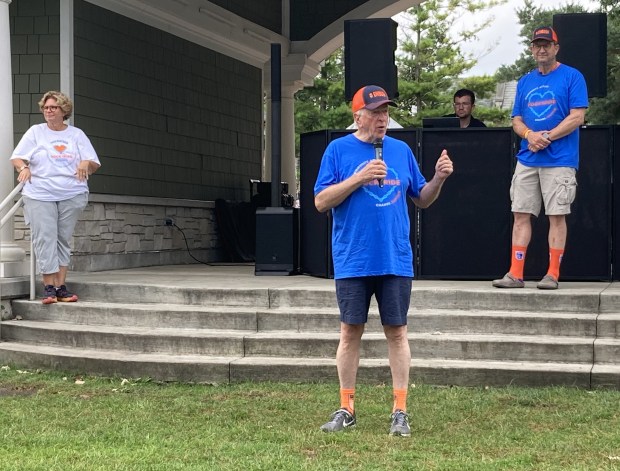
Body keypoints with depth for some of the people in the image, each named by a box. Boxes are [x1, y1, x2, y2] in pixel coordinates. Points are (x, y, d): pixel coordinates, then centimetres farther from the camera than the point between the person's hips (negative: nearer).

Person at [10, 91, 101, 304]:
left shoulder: (77, 134, 12)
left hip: (71, 196, 1)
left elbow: (94, 164, 8)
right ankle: (49, 287, -7)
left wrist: (86, 163, -15)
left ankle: (61, 286, 5)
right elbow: (16, 157, 7)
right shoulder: (35, 132, 9)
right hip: (40, 195, -1)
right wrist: (23, 168, -15)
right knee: (45, 239, -9)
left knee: (63, 240, 3)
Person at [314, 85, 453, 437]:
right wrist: (359, 177, -15)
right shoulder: (339, 150, 1)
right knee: (351, 332, 5)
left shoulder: (401, 151, 9)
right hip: (353, 261, -2)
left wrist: (439, 179, -6)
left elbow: (422, 199, 13)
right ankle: (346, 409, 16)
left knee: (397, 332, 3)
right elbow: (321, 201, -5)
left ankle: (401, 410, 10)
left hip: (396, 260, 2)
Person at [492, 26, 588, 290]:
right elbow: (516, 120, 14)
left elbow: (577, 117, -8)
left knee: (557, 216, -2)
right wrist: (530, 135, -8)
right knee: (521, 215, 2)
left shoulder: (572, 77, -1)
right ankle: (515, 274, 5)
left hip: (559, 160, -5)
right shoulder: (525, 82, 15)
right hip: (526, 160, 5)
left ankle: (553, 274, 4)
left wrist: (547, 137, -15)